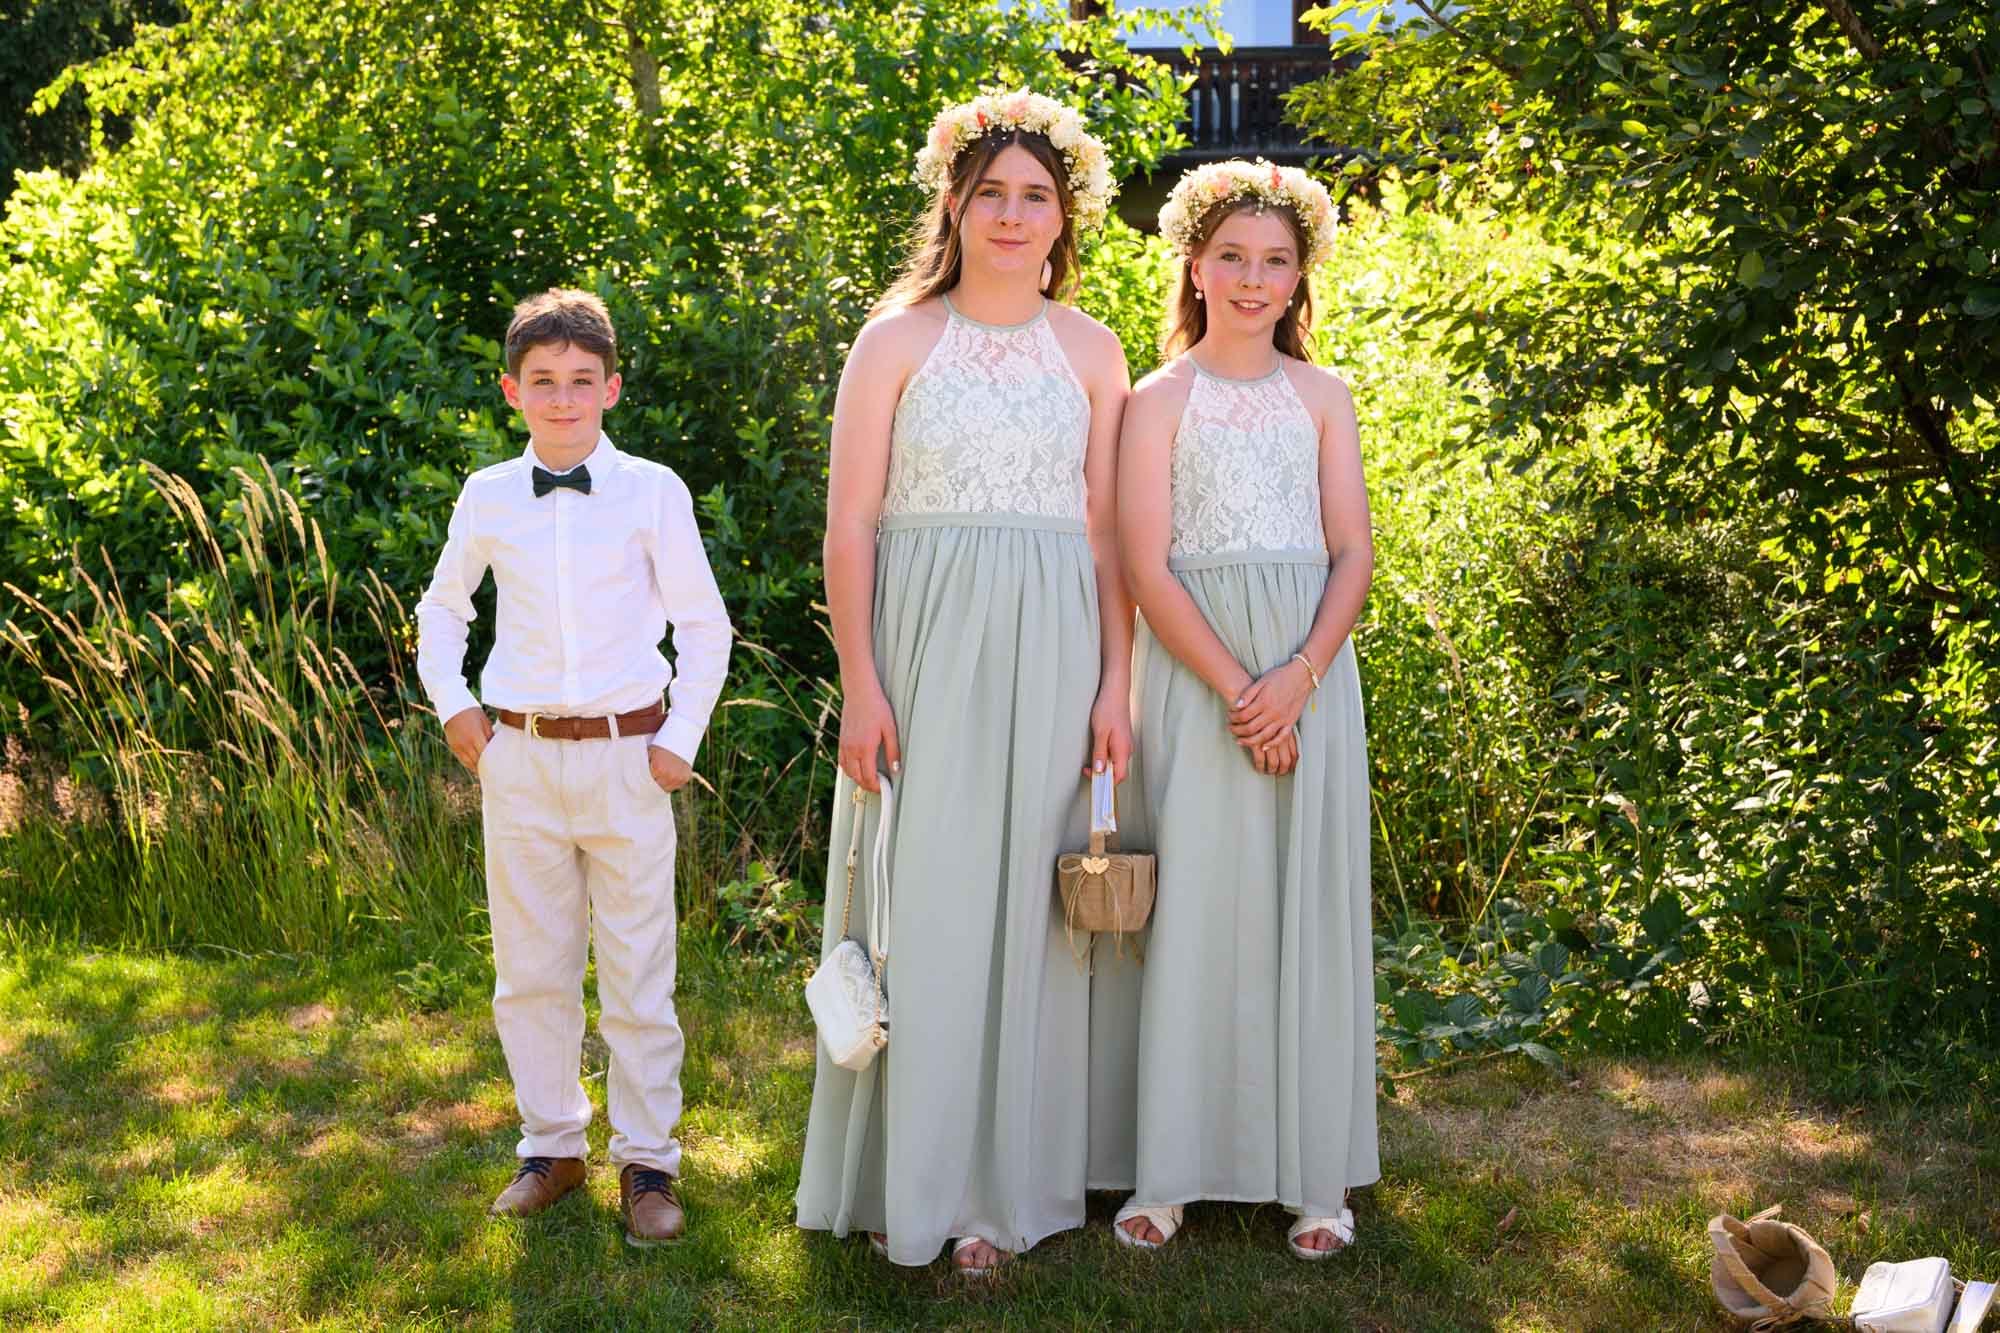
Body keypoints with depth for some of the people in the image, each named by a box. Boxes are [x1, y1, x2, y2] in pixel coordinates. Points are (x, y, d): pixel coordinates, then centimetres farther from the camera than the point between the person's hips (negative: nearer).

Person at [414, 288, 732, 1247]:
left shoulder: (652, 492, -2)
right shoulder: (486, 499, 4)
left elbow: (703, 623, 4)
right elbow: (442, 609, 21)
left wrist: (680, 739, -1)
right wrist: (451, 703, 8)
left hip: (627, 759, -2)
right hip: (520, 761, 2)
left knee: (638, 976, 3)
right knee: (530, 971, 10)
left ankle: (647, 1163, 15)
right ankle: (550, 1147, 25)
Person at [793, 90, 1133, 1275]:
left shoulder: (1090, 350, 9)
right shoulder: (898, 339, 2)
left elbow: (1109, 532, 7)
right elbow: (849, 524, -2)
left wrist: (1117, 684, 0)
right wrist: (861, 682, -9)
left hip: (1050, 658, 2)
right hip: (925, 647, -2)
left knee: (1023, 907, 5)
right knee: (920, 904, 1)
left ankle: (1001, 1183, 16)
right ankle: (907, 1176, 15)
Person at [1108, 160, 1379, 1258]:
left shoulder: (1321, 395, 10)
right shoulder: (1159, 400, 3)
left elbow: (1354, 553, 4)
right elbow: (1147, 569, -4)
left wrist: (1297, 679, -11)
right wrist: (1236, 690, -13)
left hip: (1310, 667, 2)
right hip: (1194, 667, -2)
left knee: (1308, 901, 2)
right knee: (1190, 899, -2)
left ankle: (1316, 1170, 11)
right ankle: (1169, 1169, 6)